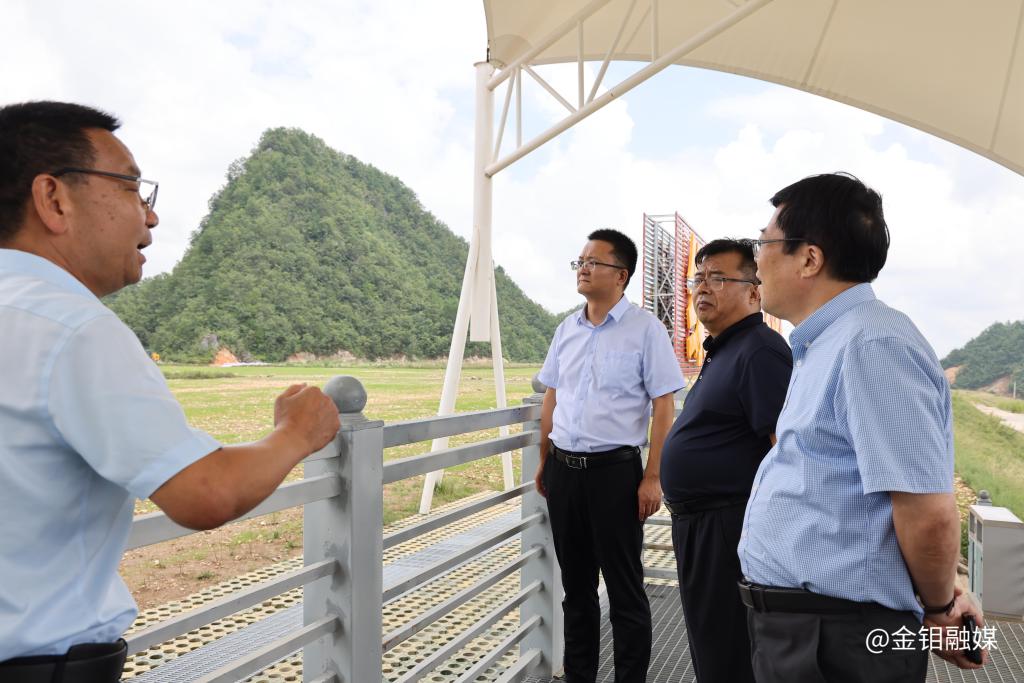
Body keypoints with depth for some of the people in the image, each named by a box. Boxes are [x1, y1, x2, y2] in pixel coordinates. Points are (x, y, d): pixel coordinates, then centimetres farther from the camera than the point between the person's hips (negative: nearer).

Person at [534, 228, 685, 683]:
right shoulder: (567, 329, 9)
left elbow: (664, 406, -9)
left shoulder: (645, 329, -8)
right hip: (563, 469, 6)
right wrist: (544, 461, 15)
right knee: (575, 584, 17)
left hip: (614, 470, -5)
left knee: (624, 590, 5)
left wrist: (652, 478, -13)